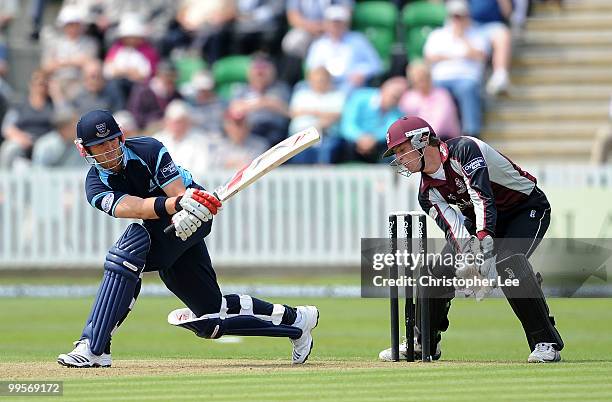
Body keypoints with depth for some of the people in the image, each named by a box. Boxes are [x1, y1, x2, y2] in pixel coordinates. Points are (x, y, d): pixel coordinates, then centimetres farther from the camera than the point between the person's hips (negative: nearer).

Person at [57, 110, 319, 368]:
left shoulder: (148, 150, -16)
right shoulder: (96, 186, -11)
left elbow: (179, 193, -26)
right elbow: (136, 208, -30)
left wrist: (186, 215, -50)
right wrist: (179, 202, -48)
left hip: (191, 220, -6)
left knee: (132, 244, -32)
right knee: (211, 322, 7)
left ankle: (93, 348, -35)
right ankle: (295, 320, 28)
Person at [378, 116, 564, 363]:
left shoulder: (463, 150, -28)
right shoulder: (428, 192, -6)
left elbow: (483, 198, -39)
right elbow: (455, 230, -19)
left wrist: (484, 246, -52)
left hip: (528, 208, -8)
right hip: (483, 220, 8)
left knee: (508, 261, -32)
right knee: (440, 270, -2)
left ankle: (546, 343, -27)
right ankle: (423, 343, 19)